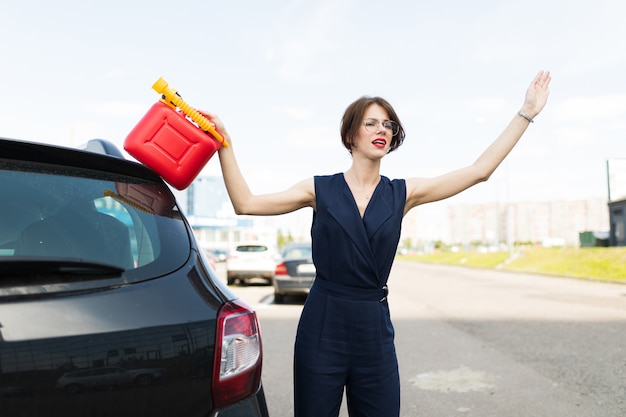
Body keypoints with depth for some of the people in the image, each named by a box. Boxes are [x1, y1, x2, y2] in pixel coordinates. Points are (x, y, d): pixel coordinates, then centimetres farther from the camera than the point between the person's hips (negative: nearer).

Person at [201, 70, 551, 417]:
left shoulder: (403, 194, 3)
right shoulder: (321, 190, 0)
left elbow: (480, 170, 0)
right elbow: (246, 203, -3)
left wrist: (527, 112, 0)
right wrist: (224, 142, -8)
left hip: (375, 327, 2)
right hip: (322, 326, -1)